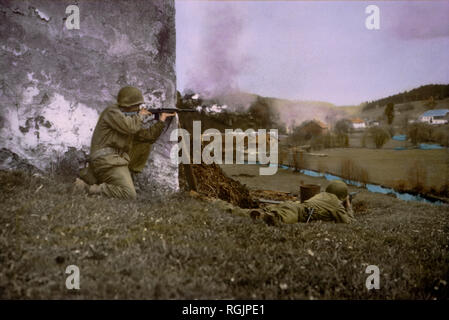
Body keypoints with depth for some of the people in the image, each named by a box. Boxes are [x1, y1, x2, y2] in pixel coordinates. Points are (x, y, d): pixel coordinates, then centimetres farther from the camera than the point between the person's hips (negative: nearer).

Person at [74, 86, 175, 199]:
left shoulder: (129, 117, 18)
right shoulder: (112, 112, -8)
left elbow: (148, 136, 15)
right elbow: (130, 127, -23)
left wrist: (161, 122, 6)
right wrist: (140, 115, -4)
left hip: (120, 158, 10)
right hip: (107, 160, -10)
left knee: (145, 144, 14)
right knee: (129, 195, -22)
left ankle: (126, 176, 12)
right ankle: (88, 188, -17)